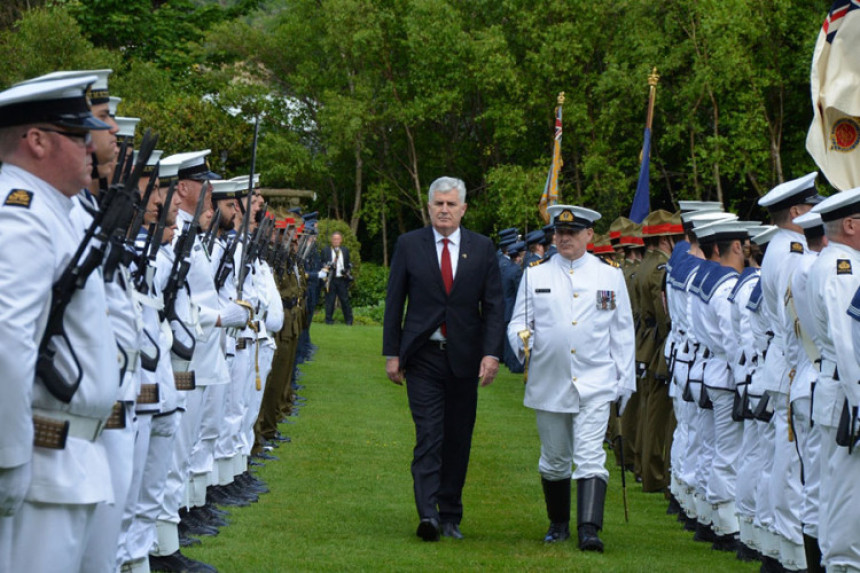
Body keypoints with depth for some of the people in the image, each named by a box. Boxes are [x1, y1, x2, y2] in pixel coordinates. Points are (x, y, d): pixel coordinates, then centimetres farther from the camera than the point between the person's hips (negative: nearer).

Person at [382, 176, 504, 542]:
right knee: (428, 436, -12)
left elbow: (494, 305, 4)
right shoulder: (409, 245, 3)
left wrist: (492, 353, -6)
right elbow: (394, 303, 5)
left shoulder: (482, 248, 6)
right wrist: (392, 353, 0)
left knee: (458, 440, 7)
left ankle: (451, 516, 16)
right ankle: (428, 514, -19)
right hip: (423, 357, -2)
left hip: (464, 359, 2)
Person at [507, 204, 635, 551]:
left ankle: (589, 529, -20)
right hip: (549, 384, 2)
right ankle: (558, 524, 28)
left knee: (590, 457, -13)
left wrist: (626, 381, 7)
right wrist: (522, 340, -16)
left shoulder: (611, 276, 6)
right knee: (554, 460, 12)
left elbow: (622, 332, 10)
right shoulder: (535, 275, 7)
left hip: (595, 384, -2)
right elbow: (517, 323, 8)